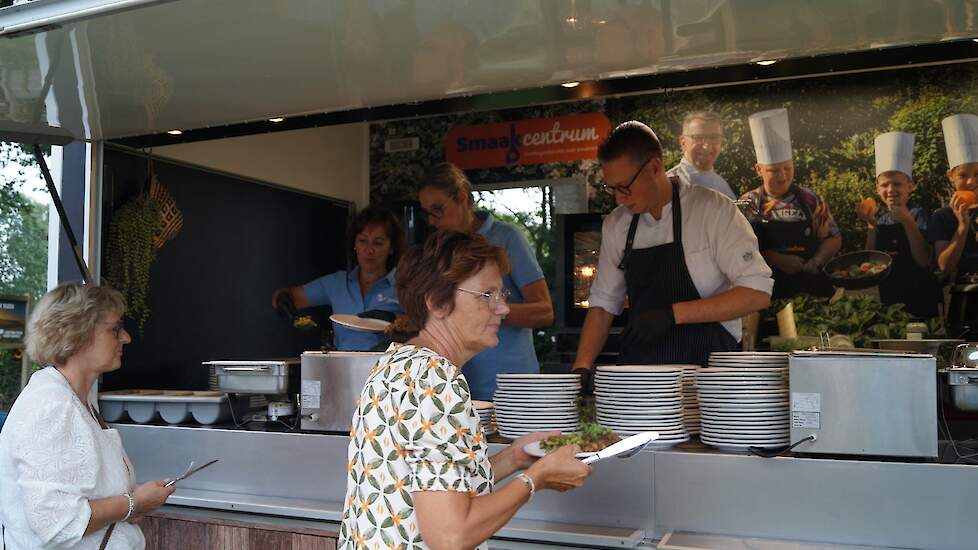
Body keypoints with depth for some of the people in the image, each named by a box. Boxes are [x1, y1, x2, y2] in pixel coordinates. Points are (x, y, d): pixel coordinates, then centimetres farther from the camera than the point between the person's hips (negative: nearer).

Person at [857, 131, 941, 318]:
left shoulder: (918, 215, -7)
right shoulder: (880, 220, 6)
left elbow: (924, 261, -16)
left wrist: (908, 222, -21)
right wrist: (871, 226, -7)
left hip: (921, 298, -4)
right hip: (889, 298, 4)